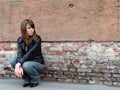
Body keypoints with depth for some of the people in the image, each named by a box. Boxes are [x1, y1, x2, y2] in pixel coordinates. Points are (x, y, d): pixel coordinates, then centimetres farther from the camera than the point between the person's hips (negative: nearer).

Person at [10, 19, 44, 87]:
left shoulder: (37, 39, -19)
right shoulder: (20, 40, -4)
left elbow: (30, 53, -27)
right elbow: (20, 53, -17)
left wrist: (19, 64, -34)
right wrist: (19, 66, -33)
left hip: (38, 63, -5)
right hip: (26, 61, 5)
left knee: (26, 65, -34)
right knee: (13, 62, -19)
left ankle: (36, 79, -3)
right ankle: (27, 80, 0)